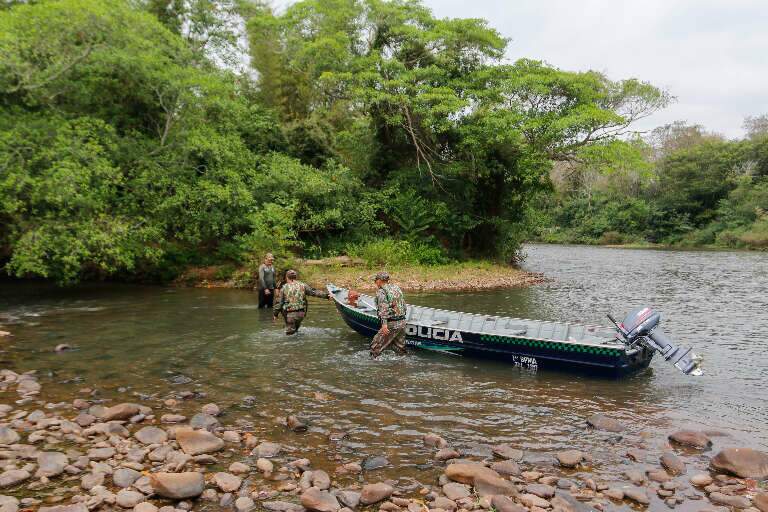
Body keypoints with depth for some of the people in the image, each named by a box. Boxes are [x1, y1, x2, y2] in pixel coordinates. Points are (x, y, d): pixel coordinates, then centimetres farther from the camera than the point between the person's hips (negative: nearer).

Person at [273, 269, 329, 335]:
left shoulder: (284, 288, -1)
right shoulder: (303, 286, 2)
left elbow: (279, 302, 0)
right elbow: (314, 292, 0)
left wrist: (275, 315, 9)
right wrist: (326, 295, 8)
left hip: (290, 315, -3)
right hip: (301, 313, 3)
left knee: (290, 333, 10)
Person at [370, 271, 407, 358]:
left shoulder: (381, 292, -8)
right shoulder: (397, 288, 14)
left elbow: (383, 308, -20)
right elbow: (404, 305, 16)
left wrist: (384, 323, -27)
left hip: (391, 324, -8)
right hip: (402, 322, 8)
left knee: (376, 347, 1)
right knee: (400, 347, 17)